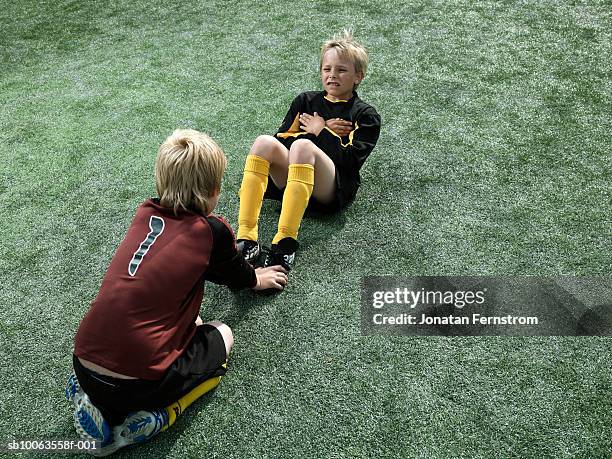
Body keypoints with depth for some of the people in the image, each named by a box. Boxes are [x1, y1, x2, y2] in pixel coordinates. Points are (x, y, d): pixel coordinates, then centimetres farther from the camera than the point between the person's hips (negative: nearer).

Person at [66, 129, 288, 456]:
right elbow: (236, 274, 17)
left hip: (83, 364, 6)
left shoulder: (145, 214, 8)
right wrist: (256, 279, 42)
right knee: (221, 336, 21)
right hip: (137, 381, -5)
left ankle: (97, 402, 17)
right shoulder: (212, 231, -5)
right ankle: (155, 415, 2)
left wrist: (243, 273, 43)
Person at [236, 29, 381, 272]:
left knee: (302, 146, -33)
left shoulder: (365, 115, 12)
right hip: (290, 180, 4)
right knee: (264, 142, -25)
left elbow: (351, 161, -4)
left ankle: (285, 246, -43)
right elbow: (281, 140, 12)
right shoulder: (306, 101, 24)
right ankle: (246, 239, -37)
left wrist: (321, 132, 2)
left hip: (333, 190, -3)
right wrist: (324, 132, 3)